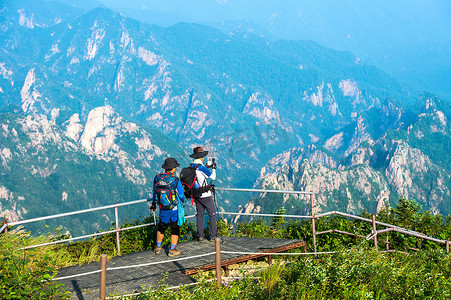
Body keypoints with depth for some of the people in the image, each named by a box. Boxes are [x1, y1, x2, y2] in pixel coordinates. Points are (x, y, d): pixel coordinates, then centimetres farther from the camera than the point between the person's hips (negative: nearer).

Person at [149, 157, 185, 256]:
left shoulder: (157, 178, -6)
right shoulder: (175, 180, -18)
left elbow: (155, 193, 9)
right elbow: (181, 195, -8)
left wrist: (154, 204, 26)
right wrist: (182, 202, 15)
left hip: (163, 210, 4)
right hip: (175, 209, -4)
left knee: (161, 227, 22)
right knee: (175, 229, 11)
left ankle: (158, 248, 32)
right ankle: (172, 250, 16)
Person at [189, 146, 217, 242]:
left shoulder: (191, 166, 5)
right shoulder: (201, 167, -19)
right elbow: (213, 177, -14)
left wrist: (207, 167, 18)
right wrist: (214, 168, 3)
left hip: (197, 195, 7)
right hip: (205, 195, -7)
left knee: (199, 215, 11)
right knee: (212, 215, 4)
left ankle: (200, 237, 10)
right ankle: (212, 236, 5)